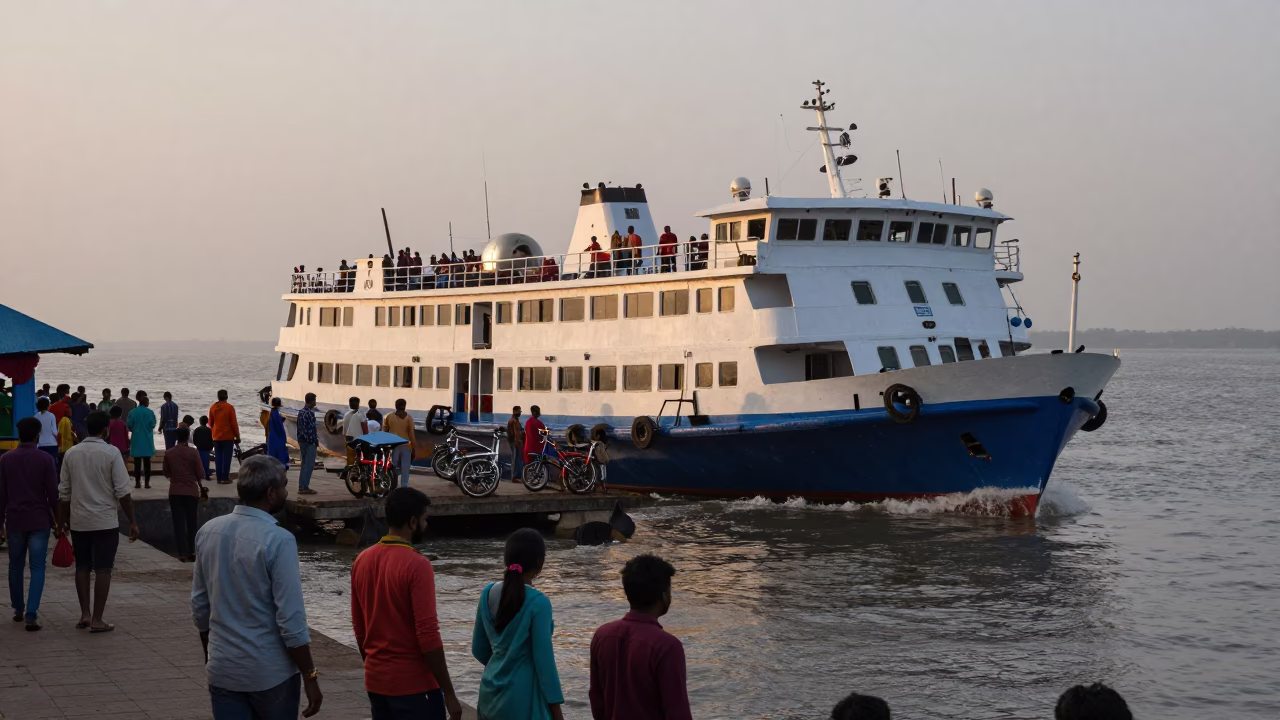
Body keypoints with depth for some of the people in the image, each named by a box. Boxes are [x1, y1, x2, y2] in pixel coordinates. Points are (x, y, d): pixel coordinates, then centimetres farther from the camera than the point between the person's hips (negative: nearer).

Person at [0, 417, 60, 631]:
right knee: (37, 567, -1)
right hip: (39, 520, -2)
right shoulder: (45, 459, -6)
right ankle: (31, 615, -11)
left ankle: (18, 610, 26)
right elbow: (53, 493, -6)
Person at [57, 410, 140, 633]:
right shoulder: (111, 453, -10)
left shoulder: (71, 453, 2)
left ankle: (85, 614, 13)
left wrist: (62, 519, 17)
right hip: (105, 521, -4)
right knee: (103, 569, 2)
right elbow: (122, 491, -11)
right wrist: (132, 521, -5)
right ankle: (97, 619, 2)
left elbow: (63, 491, 5)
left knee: (82, 567, 15)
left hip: (78, 520, 4)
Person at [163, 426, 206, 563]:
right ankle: (192, 551, 16)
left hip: (175, 492, 1)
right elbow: (200, 473, -7)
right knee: (191, 523, 13)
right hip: (191, 491, -1)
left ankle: (183, 553, -2)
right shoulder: (193, 452, -10)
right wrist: (201, 487, 11)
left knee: (179, 523, 4)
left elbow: (165, 472, 7)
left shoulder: (168, 453, -4)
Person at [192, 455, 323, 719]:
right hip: (271, 673, -5)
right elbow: (291, 621, -19)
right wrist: (310, 677, -10)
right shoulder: (278, 540, -19)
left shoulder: (208, 531, 0)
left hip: (222, 670, 5)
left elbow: (200, 607, 9)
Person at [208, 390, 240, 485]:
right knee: (227, 457, -1)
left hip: (216, 437, 4)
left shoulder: (212, 407, 4)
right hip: (228, 436, -4)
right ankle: (225, 478, -3)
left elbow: (210, 423, 11)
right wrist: (237, 436, -1)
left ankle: (219, 478, 7)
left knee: (218, 457, 8)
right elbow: (234, 423, -9)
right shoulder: (229, 407, -10)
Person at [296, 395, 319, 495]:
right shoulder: (310, 413, -16)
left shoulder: (300, 412, 11)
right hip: (310, 442, -9)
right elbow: (312, 429, -18)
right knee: (309, 465, -6)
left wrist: (300, 439, 20)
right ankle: (304, 487, -8)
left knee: (303, 464, 13)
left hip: (301, 441, 9)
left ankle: (301, 486, 14)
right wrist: (316, 441, -10)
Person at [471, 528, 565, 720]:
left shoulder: (488, 593, 2)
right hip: (522, 698, -6)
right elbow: (543, 659, -15)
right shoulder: (537, 602, -16)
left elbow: (479, 649, 11)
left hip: (492, 694, 7)